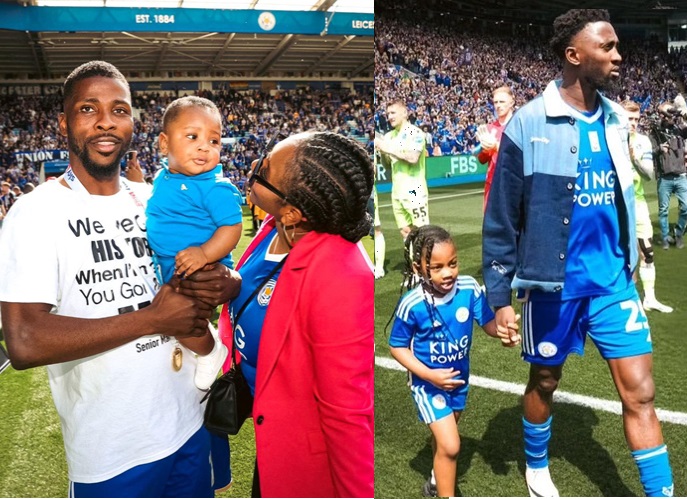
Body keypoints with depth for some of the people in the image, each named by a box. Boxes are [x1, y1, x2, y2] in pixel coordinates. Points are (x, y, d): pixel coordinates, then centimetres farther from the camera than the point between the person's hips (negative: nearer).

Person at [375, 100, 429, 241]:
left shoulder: (415, 133, -8)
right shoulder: (389, 136, 12)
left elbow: (413, 157, -22)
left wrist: (388, 149, -17)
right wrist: (381, 151, -2)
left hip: (414, 189, -7)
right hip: (397, 190, 7)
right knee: (404, 231, 10)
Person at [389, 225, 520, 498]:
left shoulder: (469, 288, -20)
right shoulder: (412, 304, -27)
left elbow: (488, 322, -15)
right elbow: (398, 347, -16)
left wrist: (502, 331, -38)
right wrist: (429, 375, -25)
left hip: (459, 377, 5)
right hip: (428, 383, -5)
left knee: (444, 434, 27)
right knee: (450, 445, -10)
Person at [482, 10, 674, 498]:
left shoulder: (615, 119, 3)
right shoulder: (529, 124, -13)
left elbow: (621, 200, 14)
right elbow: (501, 219, -10)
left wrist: (628, 268, 18)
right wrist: (499, 296, -10)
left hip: (613, 279, 4)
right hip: (554, 282, -3)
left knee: (640, 391, 2)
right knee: (545, 382, 16)